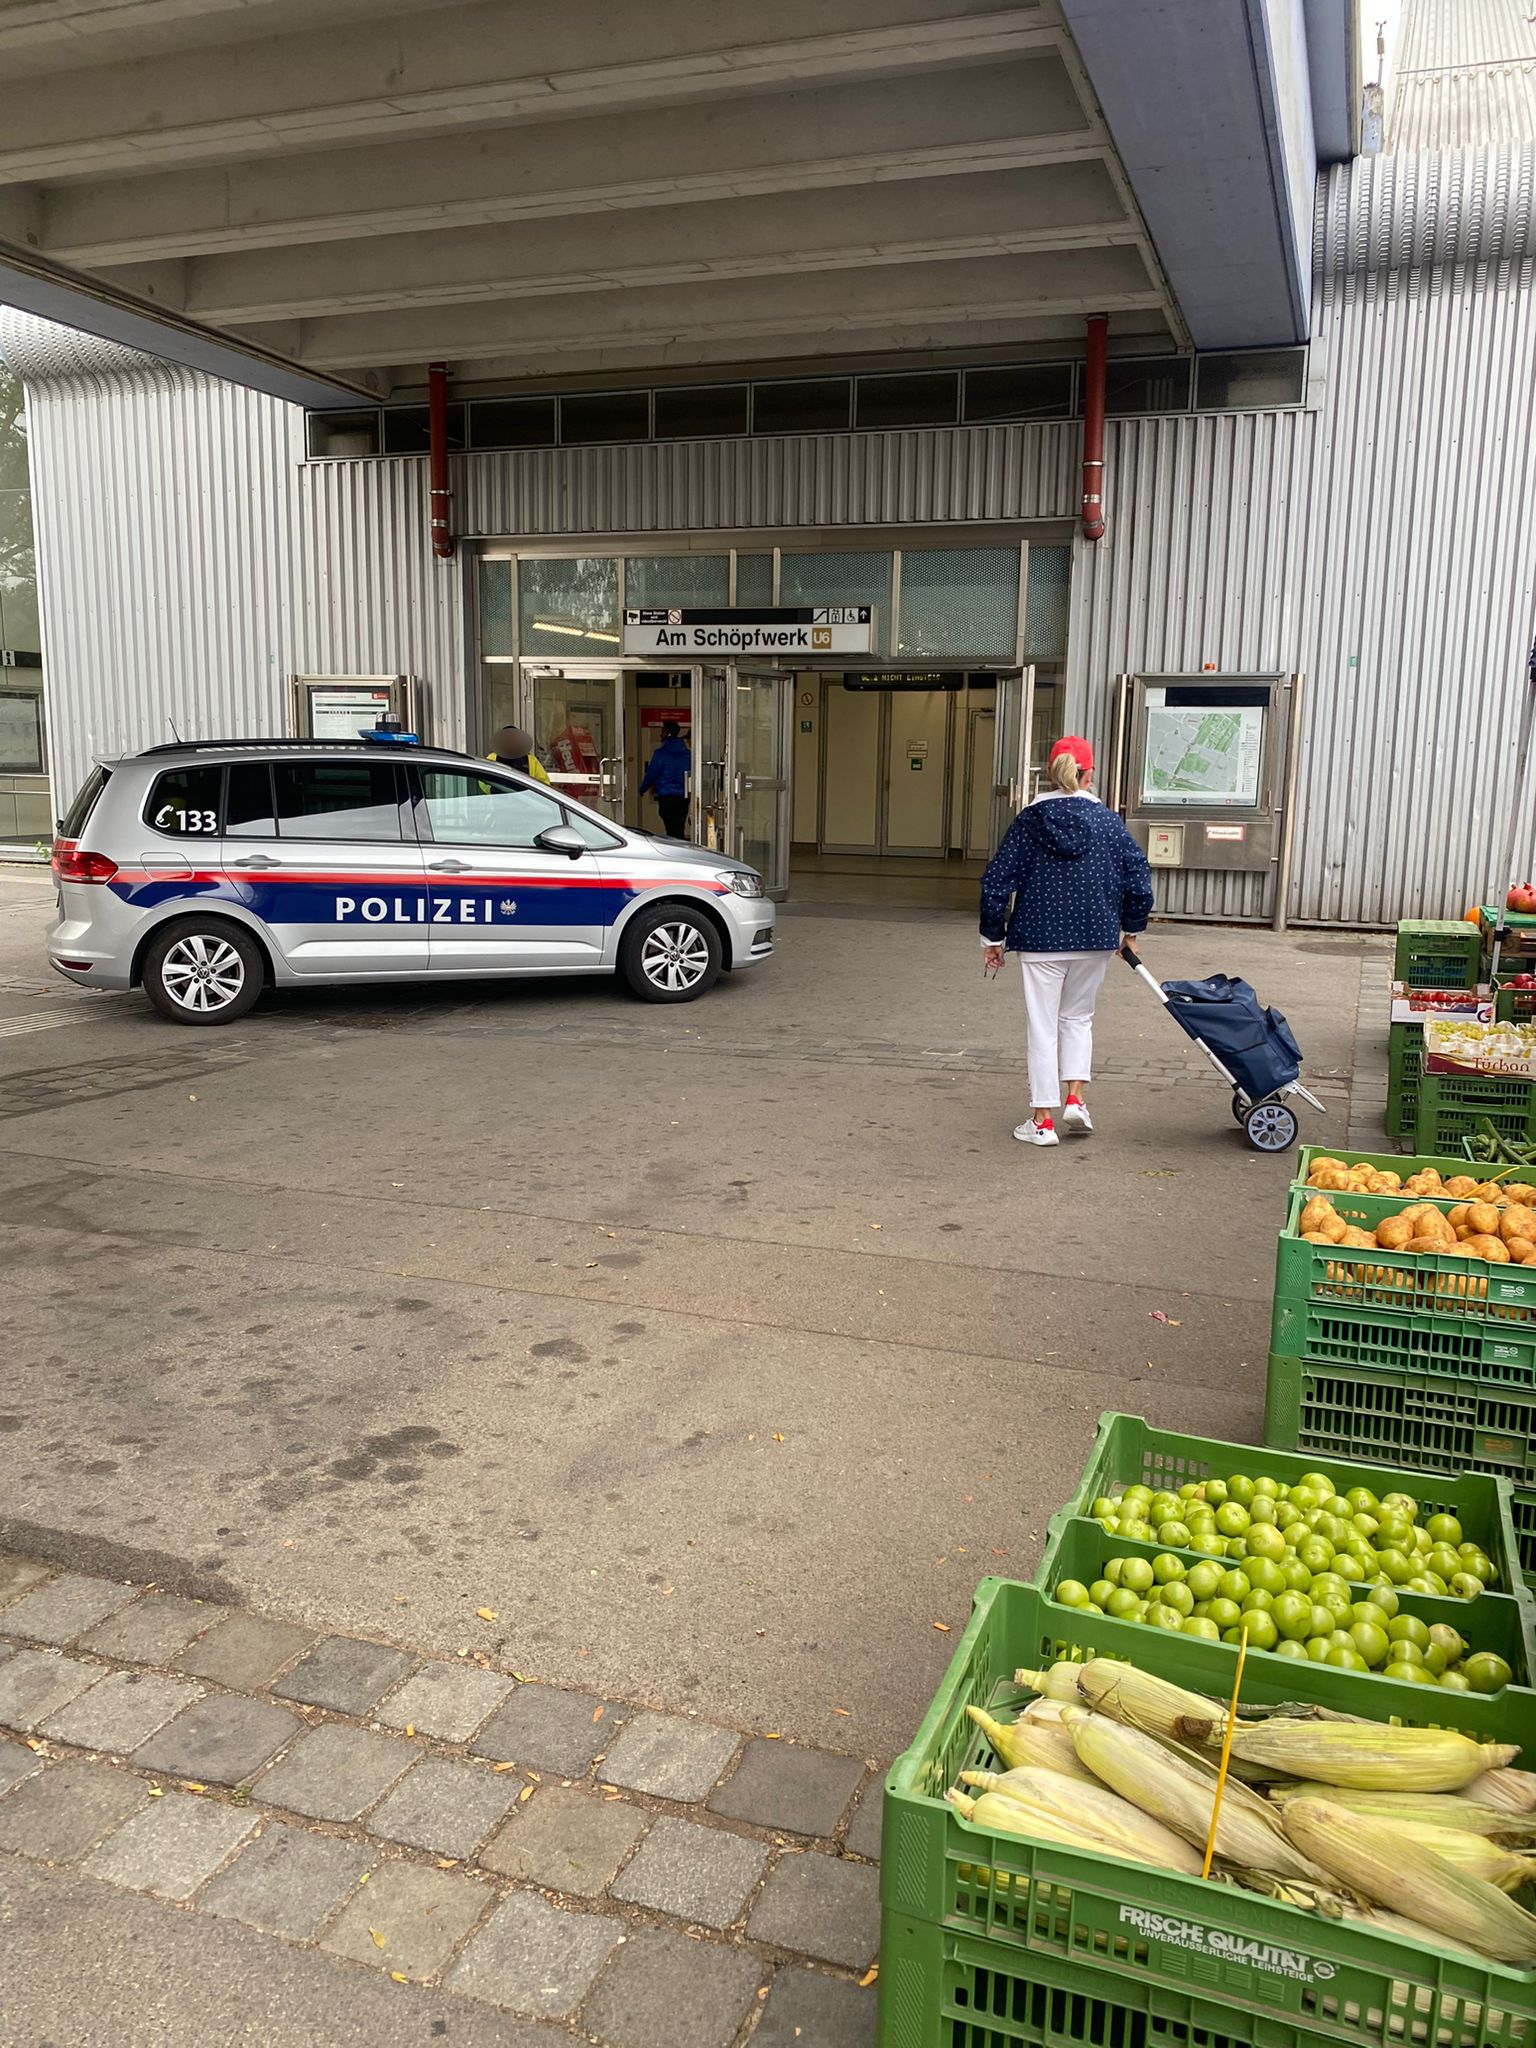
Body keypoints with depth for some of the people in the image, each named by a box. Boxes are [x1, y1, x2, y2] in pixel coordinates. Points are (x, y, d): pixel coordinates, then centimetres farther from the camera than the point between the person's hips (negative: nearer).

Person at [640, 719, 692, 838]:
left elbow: (651, 773, -5)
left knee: (671, 830, -5)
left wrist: (642, 789, 12)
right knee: (680, 829, 10)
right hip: (683, 796, 5)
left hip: (666, 797, -5)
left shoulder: (661, 753, -8)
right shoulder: (687, 753, 7)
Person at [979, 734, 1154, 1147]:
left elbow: (997, 881, -4)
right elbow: (1138, 877, 2)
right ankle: (1075, 1100, 9)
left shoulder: (1028, 821, -3)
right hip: (1096, 940, 2)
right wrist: (1130, 928, 17)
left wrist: (992, 938, 6)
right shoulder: (1109, 822, 0)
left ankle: (1042, 1121, 9)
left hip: (1040, 940, -2)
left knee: (1043, 1027, 6)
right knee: (1078, 1018, 21)